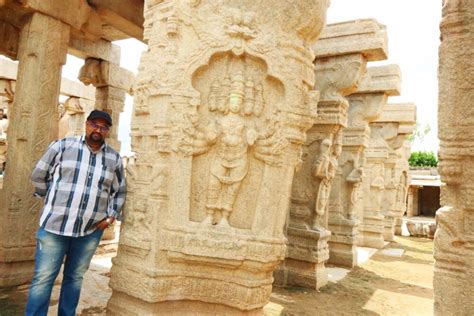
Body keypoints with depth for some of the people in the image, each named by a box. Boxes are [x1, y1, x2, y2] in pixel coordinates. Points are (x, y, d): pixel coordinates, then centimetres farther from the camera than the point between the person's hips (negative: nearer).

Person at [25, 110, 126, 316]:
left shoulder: (114, 159, 5)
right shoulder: (63, 146, -2)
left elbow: (119, 191, 15)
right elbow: (38, 175, 6)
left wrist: (111, 216, 4)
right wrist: (52, 202, 8)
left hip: (91, 230, 2)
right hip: (55, 225, -2)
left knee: (75, 278, 15)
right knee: (43, 278, 3)